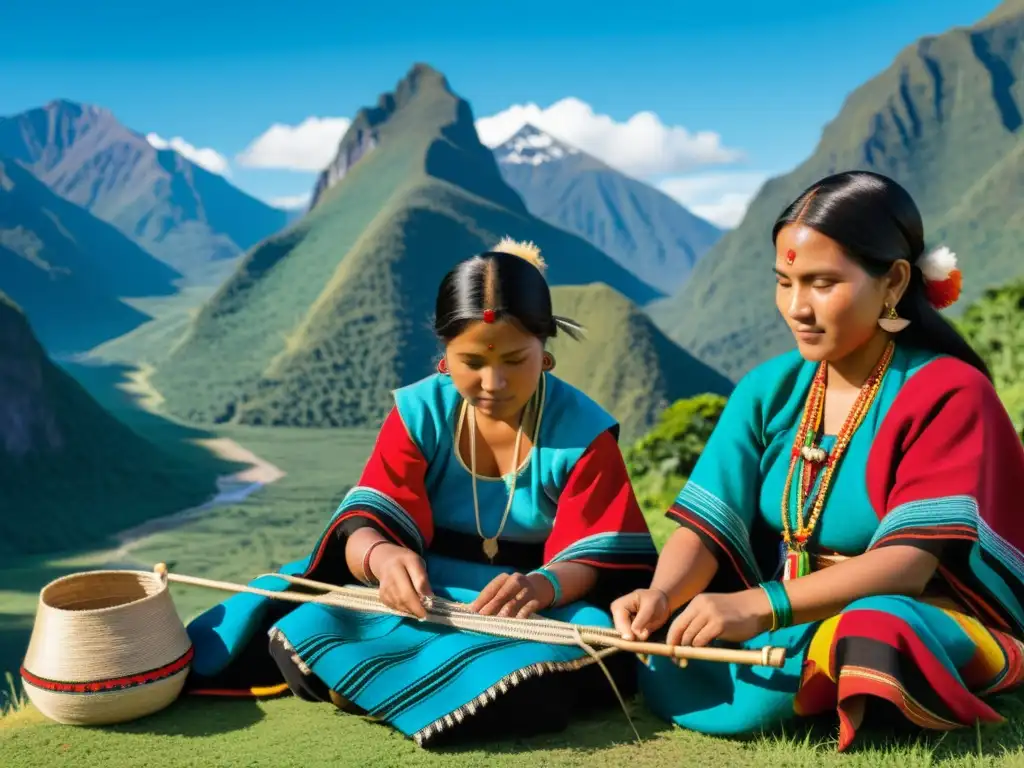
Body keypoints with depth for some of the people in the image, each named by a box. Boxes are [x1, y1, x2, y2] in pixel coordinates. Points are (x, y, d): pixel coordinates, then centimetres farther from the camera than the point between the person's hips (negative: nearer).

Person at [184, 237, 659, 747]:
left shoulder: (583, 430, -10)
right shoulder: (420, 411, -5)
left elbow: (595, 558, -14)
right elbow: (368, 519, -14)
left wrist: (541, 587, -39)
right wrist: (381, 557, -40)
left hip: (539, 605, 0)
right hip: (425, 593, 1)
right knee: (309, 623, -29)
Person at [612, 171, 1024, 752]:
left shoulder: (947, 395, -15)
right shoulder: (769, 389, 0)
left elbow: (908, 564, -25)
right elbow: (708, 526, -6)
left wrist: (761, 605, -38)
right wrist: (662, 596, -29)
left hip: (926, 620, -6)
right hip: (789, 618, 6)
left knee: (871, 632, -37)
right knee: (664, 661, -17)